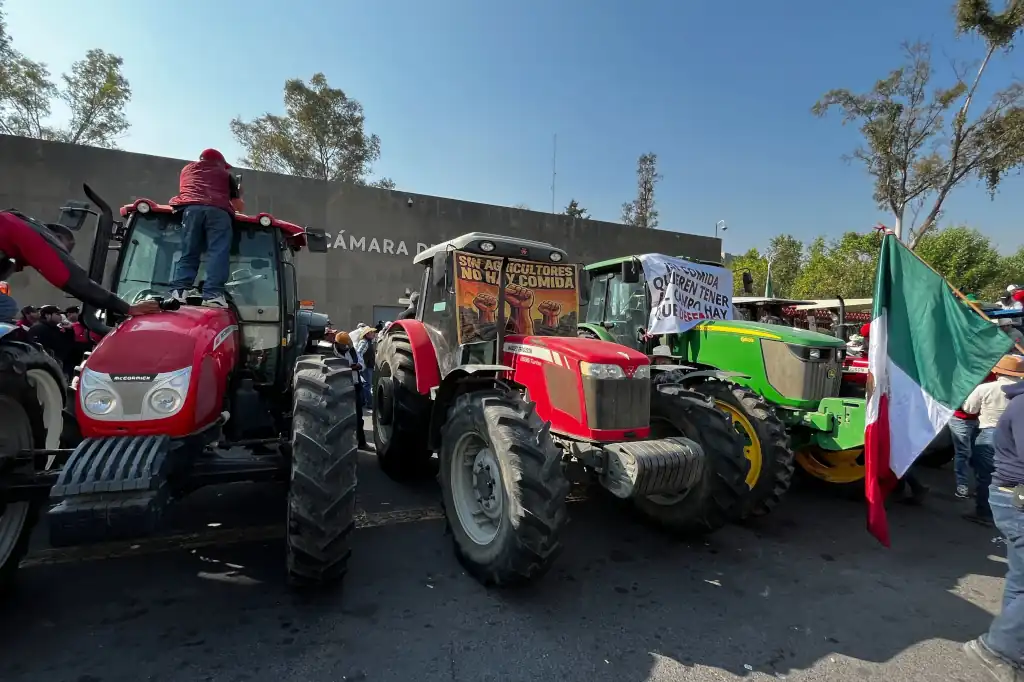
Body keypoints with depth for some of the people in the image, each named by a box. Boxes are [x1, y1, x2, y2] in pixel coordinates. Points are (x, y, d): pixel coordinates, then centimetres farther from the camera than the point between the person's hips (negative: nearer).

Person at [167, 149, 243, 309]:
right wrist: (237, 200, 53)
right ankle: (213, 294, -26)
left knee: (189, 252, 1)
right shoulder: (225, 174, 30)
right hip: (219, 211, -2)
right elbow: (240, 207, 30)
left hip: (192, 208, 2)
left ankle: (180, 289, -16)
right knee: (218, 254, -13)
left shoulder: (187, 168, 36)